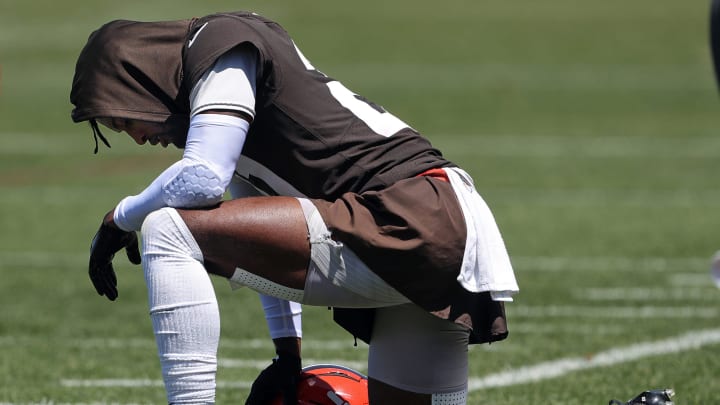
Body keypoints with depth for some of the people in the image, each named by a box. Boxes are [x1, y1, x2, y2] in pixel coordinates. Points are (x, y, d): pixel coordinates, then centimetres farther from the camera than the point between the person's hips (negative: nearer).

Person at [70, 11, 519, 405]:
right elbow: (265, 239, 32)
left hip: (410, 222, -10)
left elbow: (203, 178, -14)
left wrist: (122, 218, 3)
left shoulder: (221, 41, -2)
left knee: (169, 229, -12)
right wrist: (288, 352, 29)